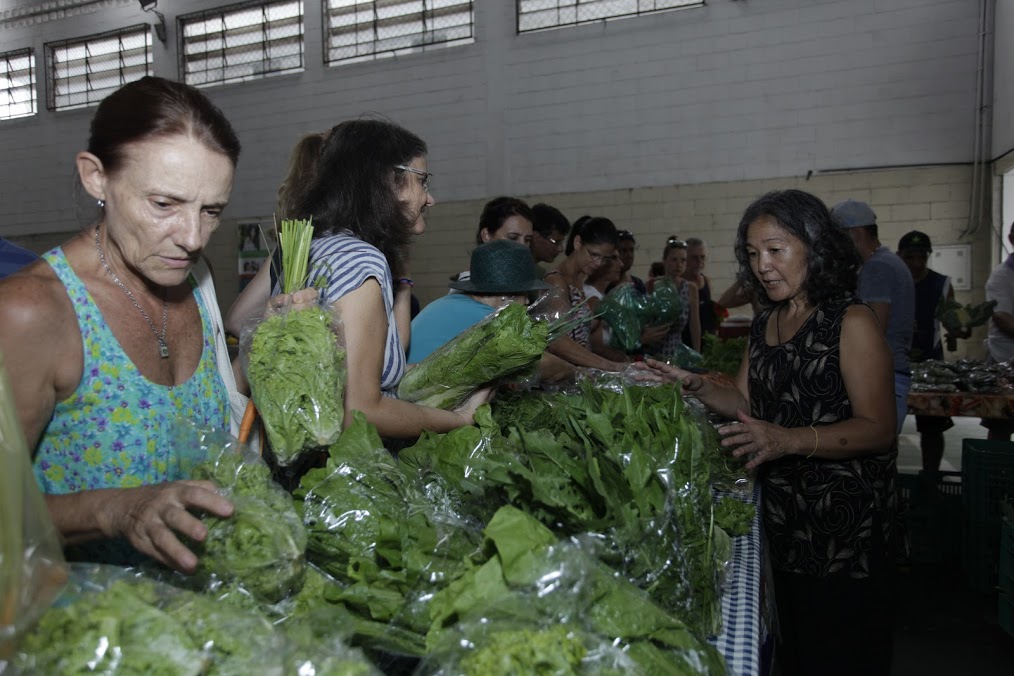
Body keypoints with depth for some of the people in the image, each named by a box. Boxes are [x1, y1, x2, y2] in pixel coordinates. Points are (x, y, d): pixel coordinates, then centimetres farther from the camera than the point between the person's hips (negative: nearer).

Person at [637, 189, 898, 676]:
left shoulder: (851, 324, -14)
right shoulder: (764, 324, 8)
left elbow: (878, 429, -19)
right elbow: (745, 404, 11)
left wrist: (789, 440, -32)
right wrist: (692, 384, -6)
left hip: (843, 518, -6)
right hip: (781, 507, 7)